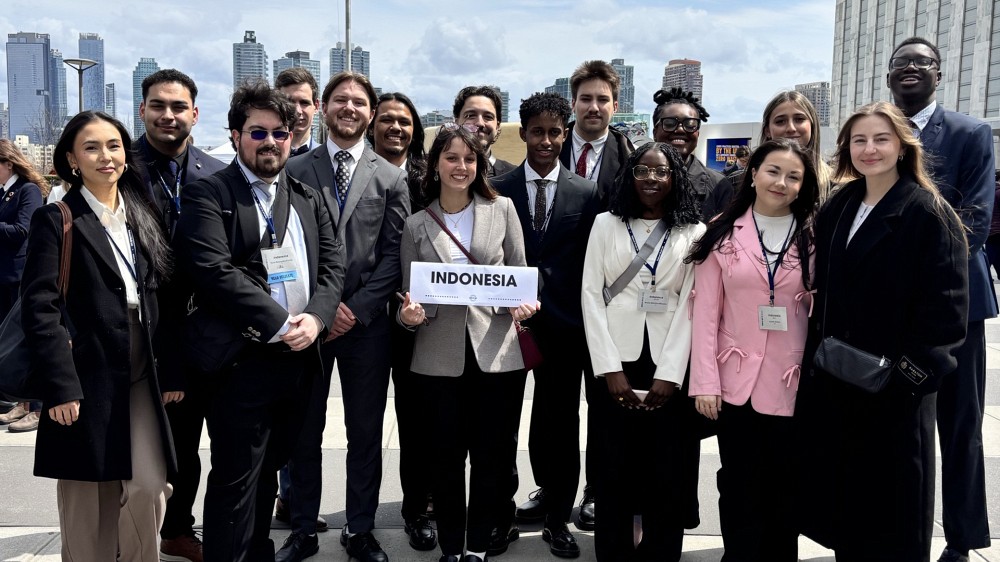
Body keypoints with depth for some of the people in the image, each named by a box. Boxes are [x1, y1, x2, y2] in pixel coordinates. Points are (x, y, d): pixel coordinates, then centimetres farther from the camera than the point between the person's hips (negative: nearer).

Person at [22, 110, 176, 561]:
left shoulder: (142, 217, 12)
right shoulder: (55, 221, -4)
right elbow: (39, 309, -10)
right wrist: (60, 386, -15)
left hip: (143, 378, 4)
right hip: (87, 380, -4)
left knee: (148, 492, 1)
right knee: (88, 505, 6)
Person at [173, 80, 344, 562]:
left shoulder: (307, 198, 15)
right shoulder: (208, 194, -5)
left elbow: (333, 262, 8)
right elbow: (214, 271, -17)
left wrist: (315, 317, -10)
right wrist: (281, 324, -17)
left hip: (298, 359, 6)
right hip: (242, 360, -6)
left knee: (267, 473, 19)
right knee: (235, 482, 1)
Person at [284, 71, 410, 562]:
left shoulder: (391, 178, 6)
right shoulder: (294, 170, 5)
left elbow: (394, 254, 0)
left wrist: (358, 308, -10)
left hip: (366, 321, 0)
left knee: (366, 434, 8)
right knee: (303, 433, 9)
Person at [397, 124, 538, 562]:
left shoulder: (502, 210, 4)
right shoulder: (416, 225, 6)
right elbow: (411, 295, 7)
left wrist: (522, 305, -14)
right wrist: (411, 313, -15)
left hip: (495, 351, 0)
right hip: (439, 356, 1)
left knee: (490, 453, 7)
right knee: (447, 454, 9)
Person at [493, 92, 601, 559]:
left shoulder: (586, 193, 3)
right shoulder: (497, 190, 2)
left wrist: (590, 323, -2)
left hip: (563, 325, 0)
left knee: (560, 424, 11)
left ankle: (557, 519, 26)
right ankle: (501, 517, 24)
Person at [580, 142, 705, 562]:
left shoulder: (694, 233, 5)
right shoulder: (606, 224, 7)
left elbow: (691, 304, -1)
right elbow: (591, 295, 1)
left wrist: (669, 373, -10)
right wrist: (610, 368, -7)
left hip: (669, 364, 0)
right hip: (617, 359, 0)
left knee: (666, 470, 4)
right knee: (615, 466, 3)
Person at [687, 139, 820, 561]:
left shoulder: (814, 238, 3)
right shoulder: (723, 234, 2)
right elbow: (705, 312, -2)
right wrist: (705, 381, -8)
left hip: (792, 385, 0)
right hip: (736, 382, 0)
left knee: (782, 492, 12)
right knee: (739, 491, 9)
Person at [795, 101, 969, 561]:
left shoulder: (928, 214, -10)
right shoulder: (837, 208, 9)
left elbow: (946, 307, -14)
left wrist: (909, 371, -19)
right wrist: (816, 353, 6)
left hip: (892, 387, -6)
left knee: (889, 501, 6)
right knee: (841, 491, 14)